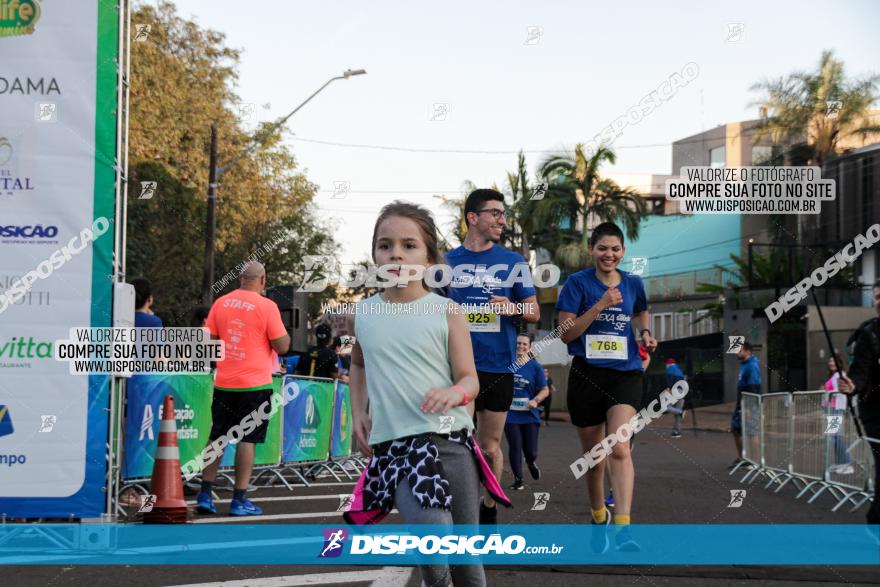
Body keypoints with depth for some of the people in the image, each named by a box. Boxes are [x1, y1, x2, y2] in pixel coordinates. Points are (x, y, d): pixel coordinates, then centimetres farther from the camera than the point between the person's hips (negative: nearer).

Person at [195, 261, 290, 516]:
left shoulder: (221, 303, 4)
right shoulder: (266, 306, -9)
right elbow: (282, 346, -9)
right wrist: (284, 333, 10)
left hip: (224, 383, 4)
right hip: (255, 383, -4)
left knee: (217, 438, 12)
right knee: (247, 439, 1)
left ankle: (205, 495, 11)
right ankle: (239, 500, 1)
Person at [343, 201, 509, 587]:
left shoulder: (446, 311, -1)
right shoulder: (361, 315, 6)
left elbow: (470, 381, -1)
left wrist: (455, 393, -23)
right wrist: (358, 412, 15)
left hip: (450, 441, 0)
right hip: (395, 446, 0)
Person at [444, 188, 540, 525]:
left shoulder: (513, 262, 6)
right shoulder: (448, 262, 6)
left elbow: (534, 313, 6)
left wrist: (514, 308, -14)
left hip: (499, 367, 1)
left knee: (490, 446, 10)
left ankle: (489, 506, 28)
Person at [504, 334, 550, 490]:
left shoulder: (535, 367, -1)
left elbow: (545, 390, -1)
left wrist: (535, 401, -18)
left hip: (529, 414, -1)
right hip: (510, 414, 1)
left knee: (530, 451, 2)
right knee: (515, 447, -2)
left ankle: (531, 463, 39)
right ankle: (518, 479, 14)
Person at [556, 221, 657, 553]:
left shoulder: (633, 283, 7)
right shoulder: (578, 283, -2)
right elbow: (566, 333, -9)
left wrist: (645, 334, 8)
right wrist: (600, 305, -18)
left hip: (625, 374, 0)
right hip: (587, 374, 0)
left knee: (620, 449, -19)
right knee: (593, 454, 11)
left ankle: (623, 528, -25)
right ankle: (599, 519, 32)